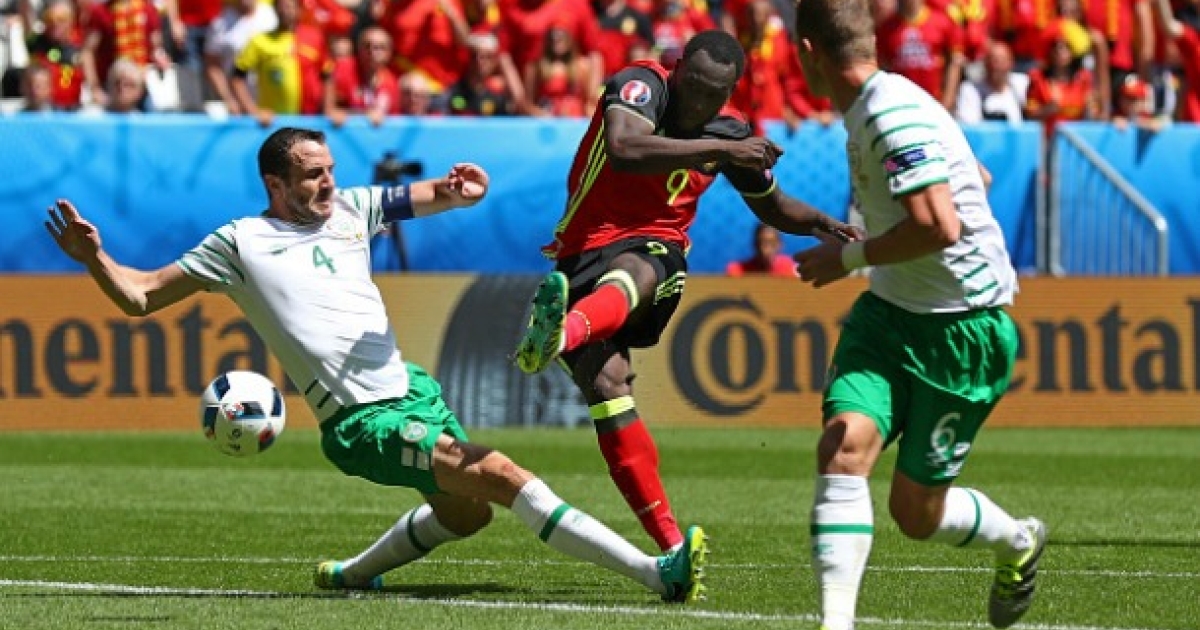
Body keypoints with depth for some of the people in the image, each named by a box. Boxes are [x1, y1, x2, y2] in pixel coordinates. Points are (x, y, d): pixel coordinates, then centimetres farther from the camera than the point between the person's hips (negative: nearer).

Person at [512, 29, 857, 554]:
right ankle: (672, 545, -20)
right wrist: (719, 149, -30)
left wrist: (823, 223, 7)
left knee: (628, 274, -38)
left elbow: (772, 207, 27)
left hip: (653, 252, 2)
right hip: (584, 251, -2)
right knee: (606, 386, -21)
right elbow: (623, 150, -31)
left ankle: (559, 334, -73)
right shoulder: (642, 85, -8)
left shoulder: (730, 131, 8)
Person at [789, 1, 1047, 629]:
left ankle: (1018, 542, 35)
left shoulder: (892, 115, -21)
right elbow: (978, 178, 23)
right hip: (891, 312, 8)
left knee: (915, 514, 3)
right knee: (844, 443, -17)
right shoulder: (870, 110, 9)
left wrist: (848, 257, -17)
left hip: (963, 329, -8)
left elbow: (940, 226, -31)